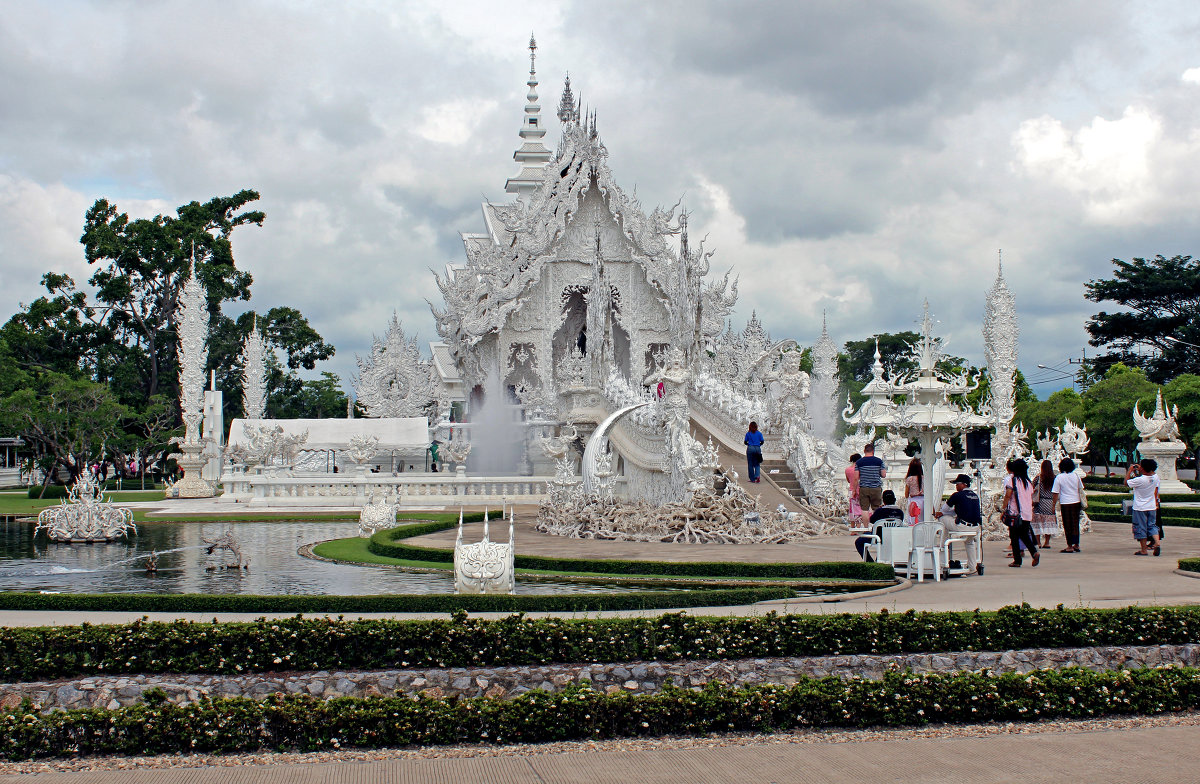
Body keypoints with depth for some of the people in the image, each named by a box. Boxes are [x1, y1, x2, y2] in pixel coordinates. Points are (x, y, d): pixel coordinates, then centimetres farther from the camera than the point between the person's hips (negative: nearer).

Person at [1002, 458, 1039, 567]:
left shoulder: (1012, 479, -7)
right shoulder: (1028, 482, 10)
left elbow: (1008, 494, -16)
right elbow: (1031, 498, 14)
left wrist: (1004, 508, -8)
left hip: (1014, 512, -5)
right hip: (1027, 513, 5)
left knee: (1014, 537, 3)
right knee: (1024, 535, 17)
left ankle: (1017, 560, 3)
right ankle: (1034, 552, -5)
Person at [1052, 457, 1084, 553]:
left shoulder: (1059, 477, -8)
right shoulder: (1076, 476, 3)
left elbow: (1056, 494, -8)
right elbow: (1081, 490, 12)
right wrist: (1082, 503, 22)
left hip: (1065, 503, -4)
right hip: (1076, 502, 4)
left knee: (1067, 525, 3)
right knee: (1075, 524, 13)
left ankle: (1070, 546, 4)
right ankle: (1076, 545, 18)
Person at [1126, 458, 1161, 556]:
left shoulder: (1139, 480, -23)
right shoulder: (1155, 478, -5)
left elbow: (1126, 482, -8)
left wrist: (1129, 470, -1)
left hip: (1140, 508, -5)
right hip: (1152, 507, 5)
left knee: (1141, 528, 4)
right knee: (1152, 526, 16)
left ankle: (1144, 550, 8)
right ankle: (1157, 543, -6)